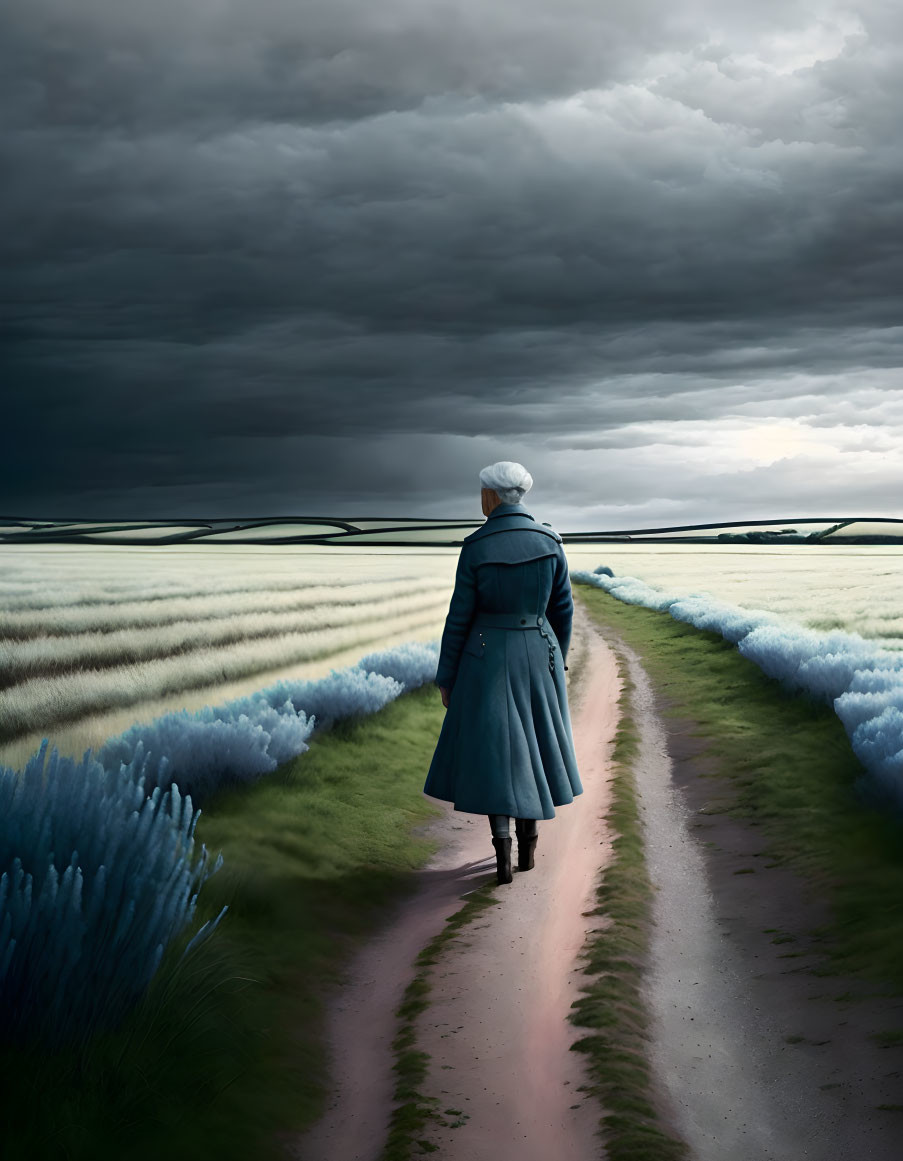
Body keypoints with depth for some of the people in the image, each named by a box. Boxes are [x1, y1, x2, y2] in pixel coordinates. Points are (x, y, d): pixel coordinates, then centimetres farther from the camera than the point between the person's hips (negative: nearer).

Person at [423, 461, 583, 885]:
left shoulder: (475, 548, -14)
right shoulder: (548, 540, -5)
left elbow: (459, 618, -10)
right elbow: (562, 607, 3)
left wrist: (447, 678, 0)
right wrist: (557, 659, 17)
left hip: (487, 657, -3)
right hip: (537, 655, 3)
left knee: (494, 751, 5)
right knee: (531, 745, 18)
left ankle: (503, 853, -5)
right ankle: (528, 846, 24)